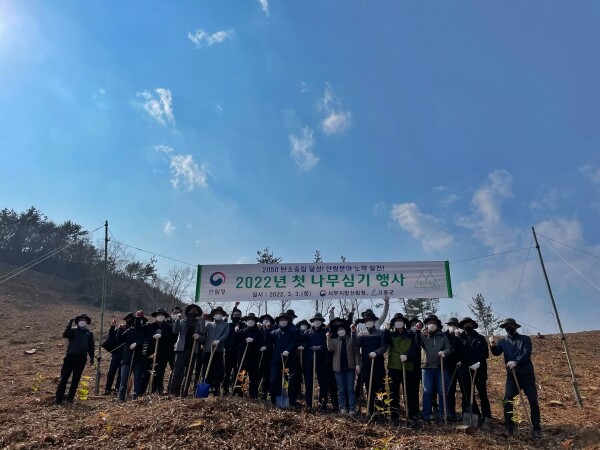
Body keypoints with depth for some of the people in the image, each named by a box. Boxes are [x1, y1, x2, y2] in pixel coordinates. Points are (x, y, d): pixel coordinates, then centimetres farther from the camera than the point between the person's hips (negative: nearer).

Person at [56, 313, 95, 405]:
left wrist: (92, 357, 6)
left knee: (76, 379, 7)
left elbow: (91, 346, 13)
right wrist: (70, 323, -24)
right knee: (64, 378, -2)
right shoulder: (72, 330, 4)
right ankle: (59, 399, 5)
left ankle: (70, 398, 16)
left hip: (82, 359, 2)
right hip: (70, 357, -2)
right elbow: (65, 335, -18)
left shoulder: (89, 333, 11)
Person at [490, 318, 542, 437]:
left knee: (533, 401, 2)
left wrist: (516, 362, -33)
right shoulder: (503, 342, 7)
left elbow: (526, 353, -16)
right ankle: (508, 426, 10)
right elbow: (496, 353, -8)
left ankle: (536, 428, 15)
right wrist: (493, 345, -30)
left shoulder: (525, 339, -1)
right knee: (507, 400, -2)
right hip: (512, 376, 2)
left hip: (527, 375, -2)